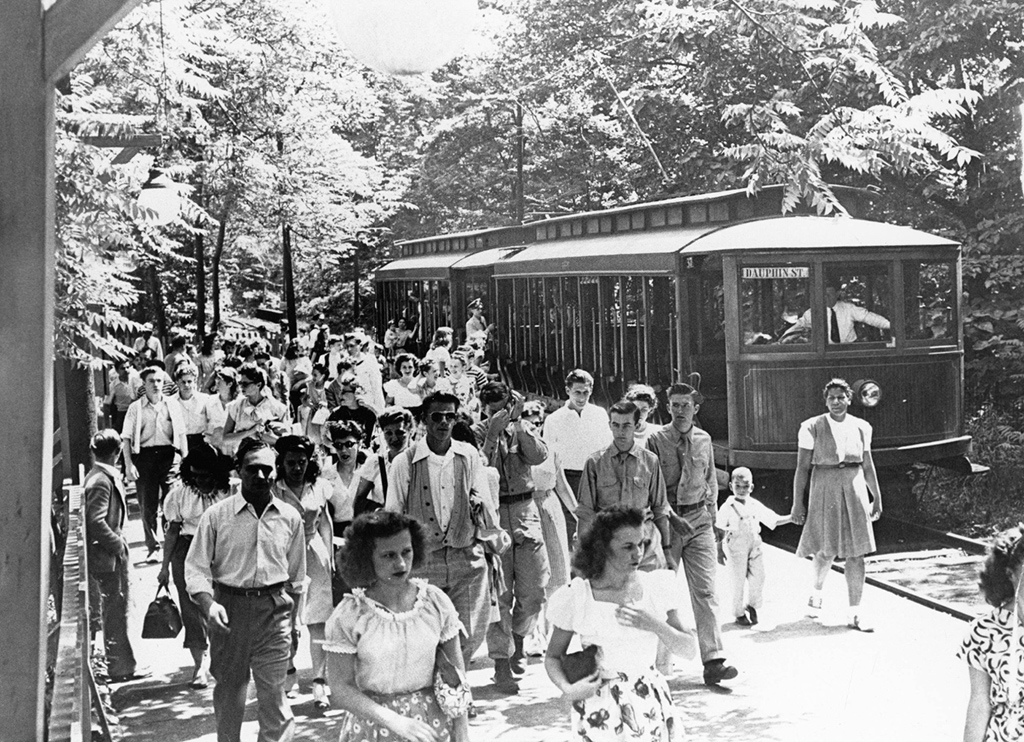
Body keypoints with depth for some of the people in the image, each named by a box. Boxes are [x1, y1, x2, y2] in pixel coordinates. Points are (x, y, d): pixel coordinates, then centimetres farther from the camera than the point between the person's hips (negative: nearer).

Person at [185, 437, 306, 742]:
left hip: (274, 612, 1)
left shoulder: (289, 517, 6)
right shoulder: (216, 516, -1)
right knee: (228, 691, 10)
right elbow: (196, 567, -2)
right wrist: (209, 604, -17)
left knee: (273, 691, -3)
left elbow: (297, 574, 15)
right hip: (230, 608, 0)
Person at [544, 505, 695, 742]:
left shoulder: (656, 587, 2)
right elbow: (552, 656, 5)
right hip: (600, 710, -2)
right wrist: (568, 689, -13)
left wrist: (654, 625, -12)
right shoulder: (575, 597, -6)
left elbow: (689, 650, 4)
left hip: (652, 705, 2)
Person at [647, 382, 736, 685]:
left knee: (705, 591, -5)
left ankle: (713, 661, -8)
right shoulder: (656, 441, -5)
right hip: (666, 519, -2)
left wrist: (714, 525, 15)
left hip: (699, 520, 3)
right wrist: (673, 518, -18)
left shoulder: (704, 440, 7)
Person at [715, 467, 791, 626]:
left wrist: (791, 518, 1)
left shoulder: (755, 506, 8)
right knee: (738, 581, 1)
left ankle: (752, 606, 23)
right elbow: (719, 528, -1)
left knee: (758, 578, -1)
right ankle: (739, 613, 17)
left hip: (755, 546, 4)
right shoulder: (728, 508, -4)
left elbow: (774, 519, 11)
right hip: (736, 549, -4)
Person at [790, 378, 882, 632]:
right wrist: (797, 503, -6)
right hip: (825, 491, -3)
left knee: (856, 552, 0)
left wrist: (877, 498, 15)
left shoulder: (861, 427, 7)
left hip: (855, 490, 3)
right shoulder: (813, 427, -2)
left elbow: (868, 465, 15)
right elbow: (802, 467, -3)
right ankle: (817, 590, 32)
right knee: (827, 550, -1)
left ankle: (855, 613, 4)